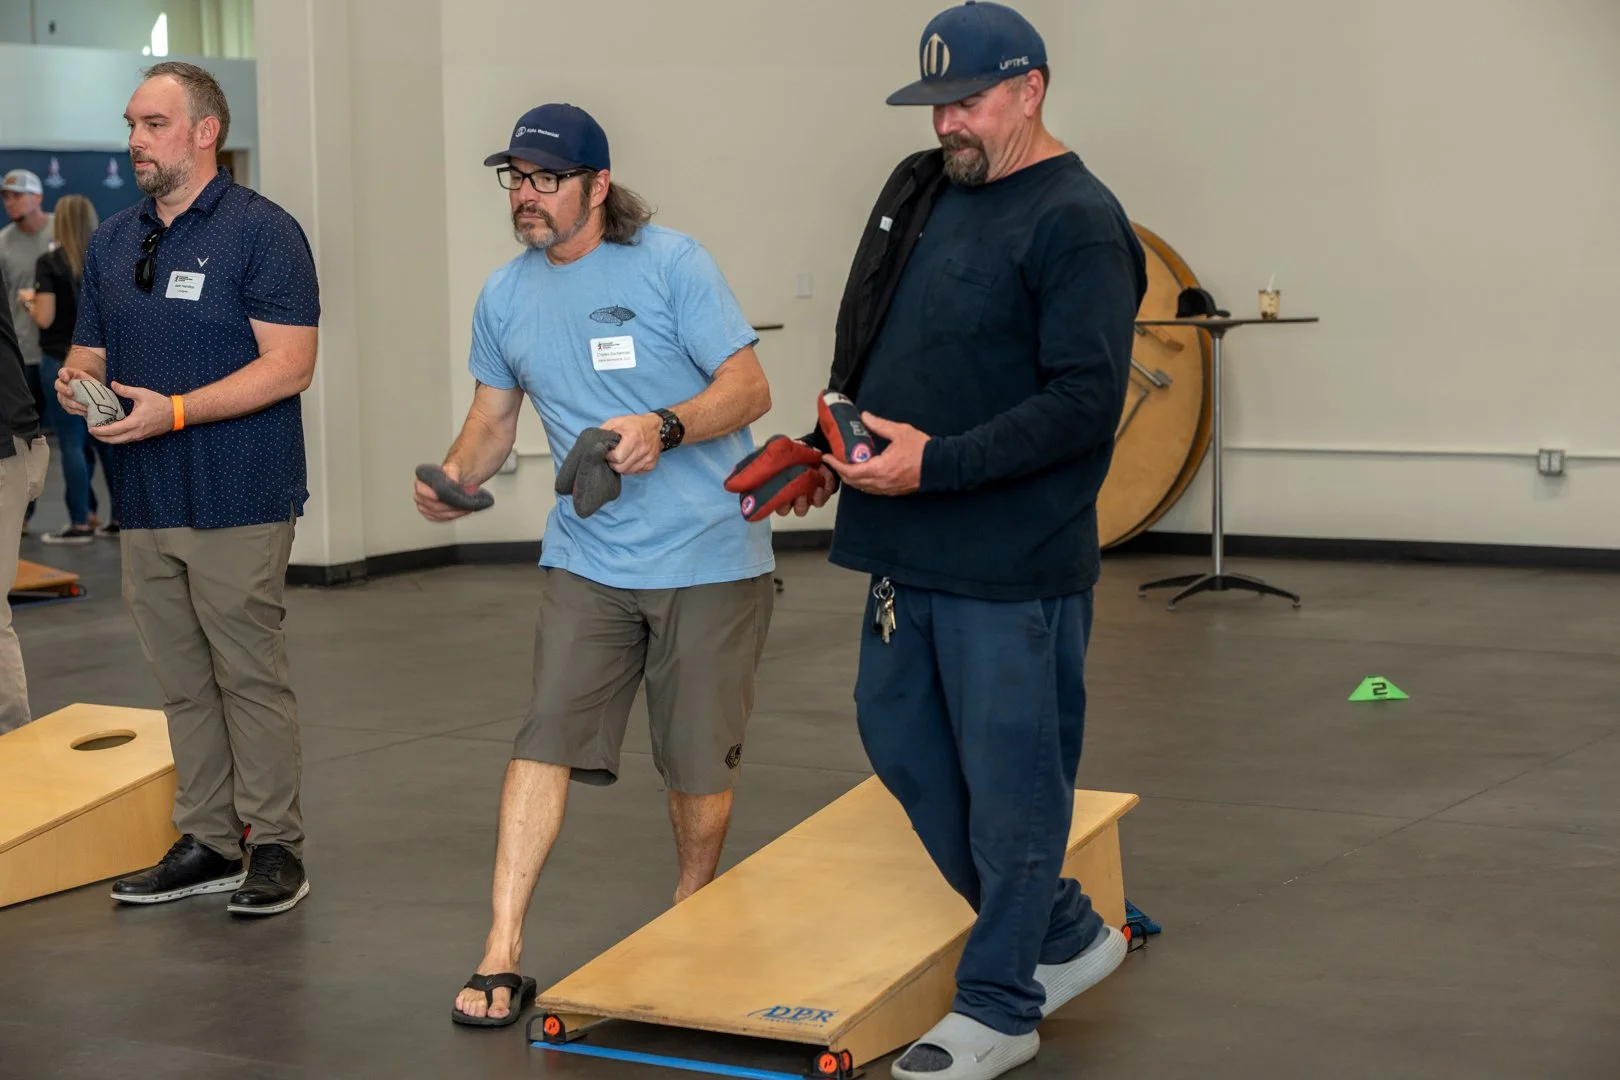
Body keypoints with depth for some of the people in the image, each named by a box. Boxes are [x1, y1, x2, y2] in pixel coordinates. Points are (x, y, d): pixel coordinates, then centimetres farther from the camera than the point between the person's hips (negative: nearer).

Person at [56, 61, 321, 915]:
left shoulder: (262, 232, -7)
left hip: (237, 500, -7)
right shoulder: (112, 241, 15)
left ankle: (274, 846, 7)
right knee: (181, 681, 11)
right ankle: (206, 844, 19)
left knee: (250, 674, -2)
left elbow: (289, 365, -15)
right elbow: (91, 349, 22)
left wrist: (172, 411, -21)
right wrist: (75, 380, -4)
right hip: (145, 496, 7)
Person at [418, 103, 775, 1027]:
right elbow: (495, 415, 17)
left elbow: (749, 388, -11)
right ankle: (503, 956, -6)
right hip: (589, 560, 3)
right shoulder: (505, 296, 7)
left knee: (701, 760, 7)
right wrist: (453, 480, -4)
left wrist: (665, 427, -29)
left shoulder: (671, 265, -10)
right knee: (546, 742, -7)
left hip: (708, 559, -3)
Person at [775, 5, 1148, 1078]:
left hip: (1013, 569, -9)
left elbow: (1085, 402, -20)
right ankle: (1063, 935, 31)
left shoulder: (1078, 222, -13)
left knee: (1009, 778, 1)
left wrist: (935, 462, -23)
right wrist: (835, 456, 11)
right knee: (902, 743, 16)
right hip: (906, 549, 9)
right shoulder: (918, 189, 13)